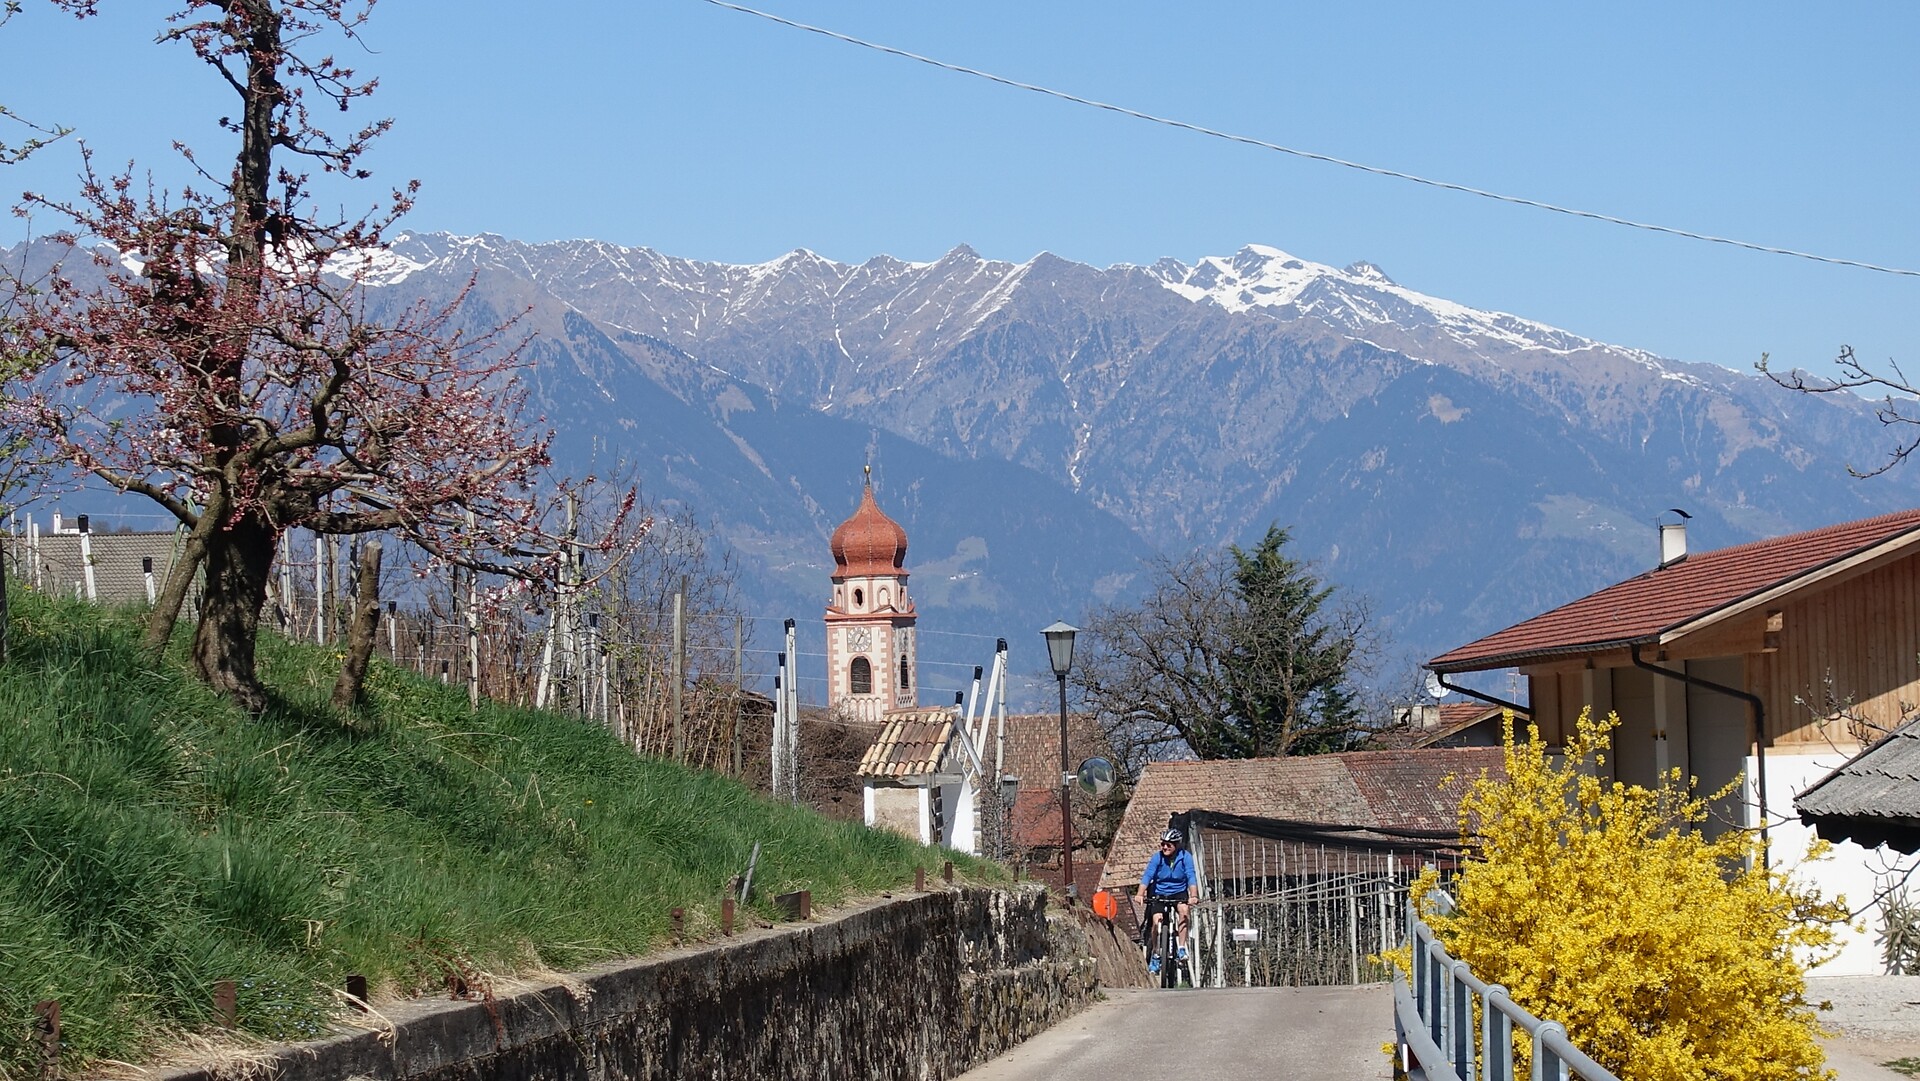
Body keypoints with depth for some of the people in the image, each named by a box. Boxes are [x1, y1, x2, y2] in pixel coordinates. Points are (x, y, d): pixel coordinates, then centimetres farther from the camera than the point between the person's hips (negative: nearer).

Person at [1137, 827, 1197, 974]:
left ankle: (1182, 949, -22)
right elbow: (1147, 876, -22)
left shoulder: (1185, 857, -13)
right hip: (1159, 894, 0)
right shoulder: (1157, 857, -13)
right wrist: (1140, 895, -37)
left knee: (1183, 909, -30)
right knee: (1157, 921, -18)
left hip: (1179, 893, 0)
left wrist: (1193, 896, -37)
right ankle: (1155, 956, 2)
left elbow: (1191, 877, -22)